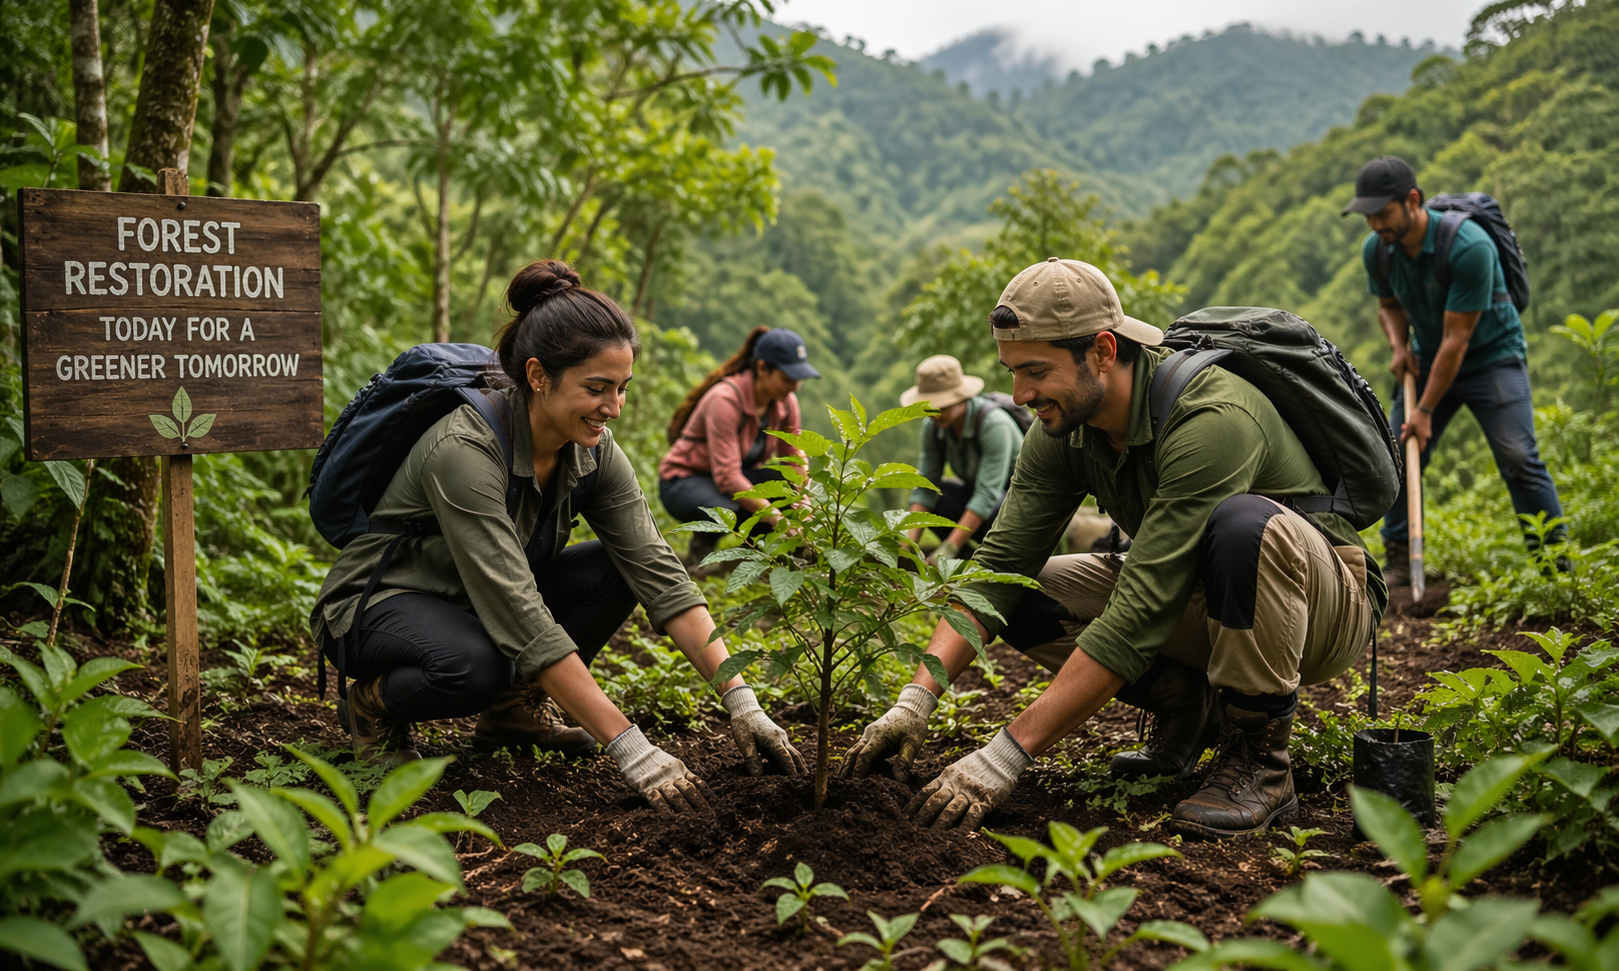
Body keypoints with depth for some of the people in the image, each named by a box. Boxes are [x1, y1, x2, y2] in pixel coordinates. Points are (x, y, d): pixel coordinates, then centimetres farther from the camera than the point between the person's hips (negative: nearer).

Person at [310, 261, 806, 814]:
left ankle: (512, 707, 3)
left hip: (476, 603, 7)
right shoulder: (464, 450, -33)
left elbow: (659, 574, -15)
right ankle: (372, 704, -6)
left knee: (617, 571, -15)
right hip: (374, 605, -7)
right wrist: (631, 749, -38)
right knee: (476, 663, -39)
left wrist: (741, 700, -25)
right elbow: (522, 618, -37)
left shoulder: (593, 451, -12)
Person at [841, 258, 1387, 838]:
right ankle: (1188, 704, 6)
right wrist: (916, 698, -25)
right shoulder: (1066, 427, -9)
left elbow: (1139, 615, -38)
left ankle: (1259, 764, -19)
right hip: (1199, 604, 6)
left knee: (1241, 523, -40)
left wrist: (1004, 756, -38)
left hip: (1327, 603, -6)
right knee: (1025, 597, -10)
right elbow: (998, 566, -11)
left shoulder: (1211, 422, -33)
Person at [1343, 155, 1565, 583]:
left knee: (1518, 457, -16)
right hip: (1427, 358, 6)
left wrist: (1426, 410, -22)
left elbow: (1457, 338, -26)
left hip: (1491, 355, -5)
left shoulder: (1468, 246, -30)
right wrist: (1399, 345, -10)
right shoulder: (1375, 249, -10)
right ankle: (1400, 561, 7)